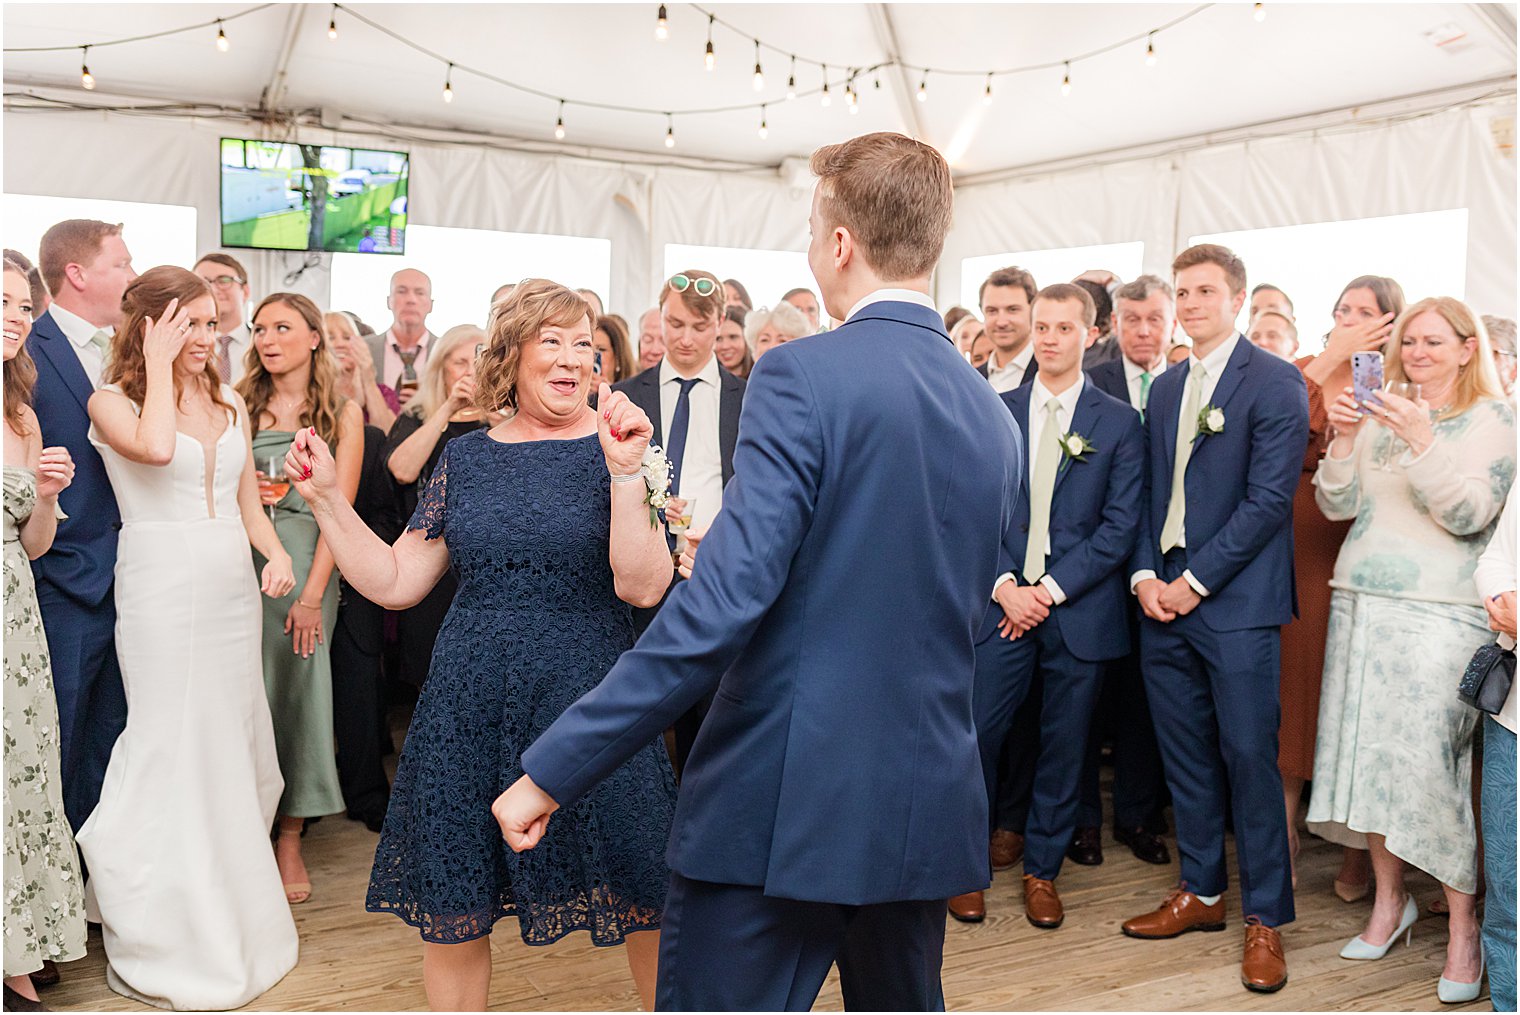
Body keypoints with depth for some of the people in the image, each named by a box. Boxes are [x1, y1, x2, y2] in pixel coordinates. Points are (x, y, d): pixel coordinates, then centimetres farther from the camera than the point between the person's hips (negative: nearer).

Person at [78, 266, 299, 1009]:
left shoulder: (230, 406, 13)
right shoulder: (112, 401, -3)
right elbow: (154, 447, -26)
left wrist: (276, 555, -1)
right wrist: (160, 364, -13)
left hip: (234, 588, 6)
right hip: (163, 590, -6)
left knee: (234, 743, 11)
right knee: (175, 747, -1)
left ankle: (231, 911, 27)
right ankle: (168, 938, 13)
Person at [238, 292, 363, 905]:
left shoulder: (342, 413, 3)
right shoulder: (237, 406, 8)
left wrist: (312, 592, -10)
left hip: (307, 560, -1)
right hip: (240, 559, 2)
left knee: (298, 687, -1)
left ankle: (290, 839, 10)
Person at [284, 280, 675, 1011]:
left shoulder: (609, 448, -3)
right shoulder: (468, 457, 6)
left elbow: (643, 587, -15)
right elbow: (394, 582, 7)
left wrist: (627, 472, -24)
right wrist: (326, 497, 1)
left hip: (587, 701, -3)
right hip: (468, 705, 3)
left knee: (647, 907, 6)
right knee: (451, 914, 12)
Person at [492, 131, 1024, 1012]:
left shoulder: (804, 376, -14)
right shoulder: (997, 418, 7)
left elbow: (725, 600, -22)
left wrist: (550, 774, -17)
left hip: (780, 807, -7)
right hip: (930, 807, 7)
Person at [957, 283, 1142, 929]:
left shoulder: (1119, 422, 3)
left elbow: (1120, 525, -3)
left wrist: (1052, 589, -11)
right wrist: (1004, 585, -9)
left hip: (1079, 608, 0)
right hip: (1003, 602, 1)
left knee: (1063, 747, 8)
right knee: (975, 735, -3)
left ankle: (1042, 870, 25)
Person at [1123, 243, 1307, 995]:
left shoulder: (1274, 383, -6)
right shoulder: (1166, 388, 14)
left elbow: (1269, 498, -13)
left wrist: (1194, 581, -14)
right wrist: (1145, 574, -1)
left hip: (1236, 601, -6)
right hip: (1164, 596, 6)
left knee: (1249, 756, 0)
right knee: (1185, 753, 12)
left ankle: (1266, 916, 14)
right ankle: (1201, 892, 26)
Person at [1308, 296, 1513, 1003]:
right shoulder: (1381, 412, 13)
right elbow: (1339, 505, 8)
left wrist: (1422, 441, -21)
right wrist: (1343, 438, -7)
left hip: (1440, 610, -5)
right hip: (1360, 600, 5)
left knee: (1428, 759, -8)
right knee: (1366, 750, 7)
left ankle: (1463, 926, 6)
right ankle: (1389, 900, 22)